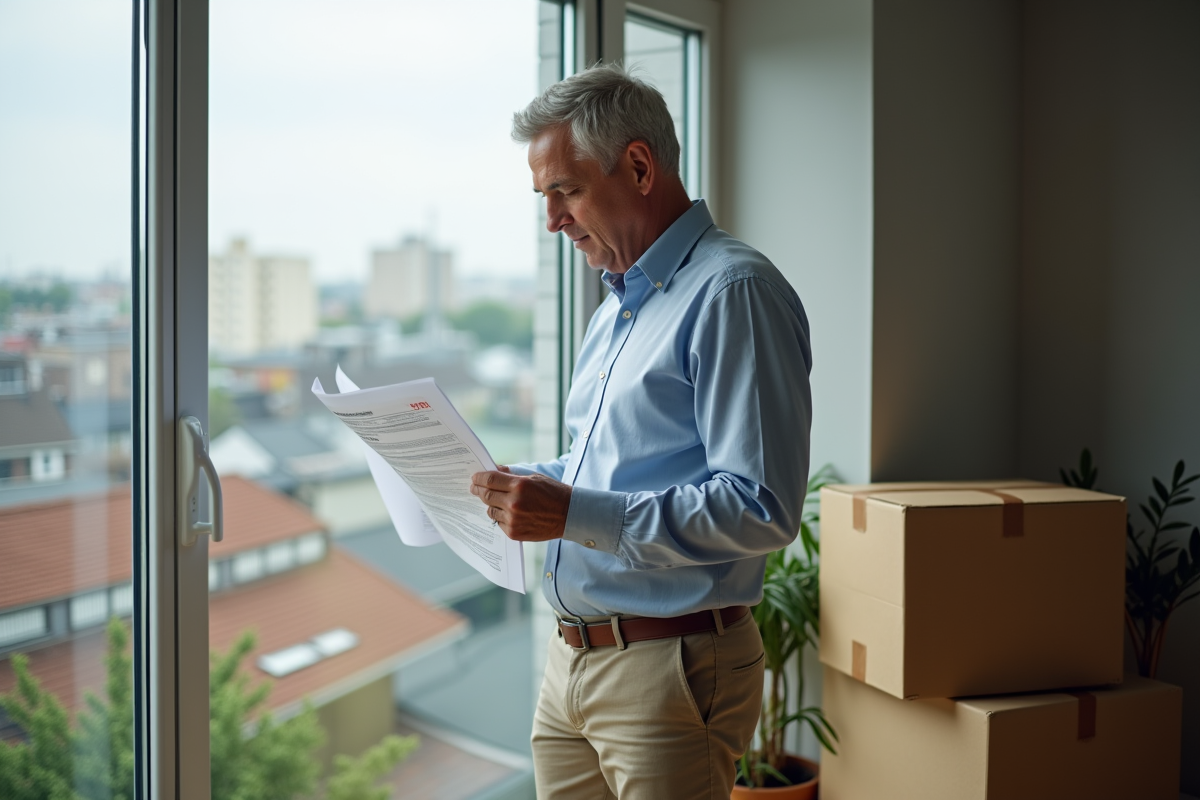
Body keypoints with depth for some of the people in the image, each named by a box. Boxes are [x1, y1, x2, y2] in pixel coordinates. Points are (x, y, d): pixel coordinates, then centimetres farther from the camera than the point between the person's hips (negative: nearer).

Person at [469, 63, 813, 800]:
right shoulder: (618, 305, 16)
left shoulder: (733, 291, -14)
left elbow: (762, 510, -23)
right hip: (573, 659, 9)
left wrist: (576, 513, -24)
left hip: (671, 669, -9)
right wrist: (523, 483, 8)